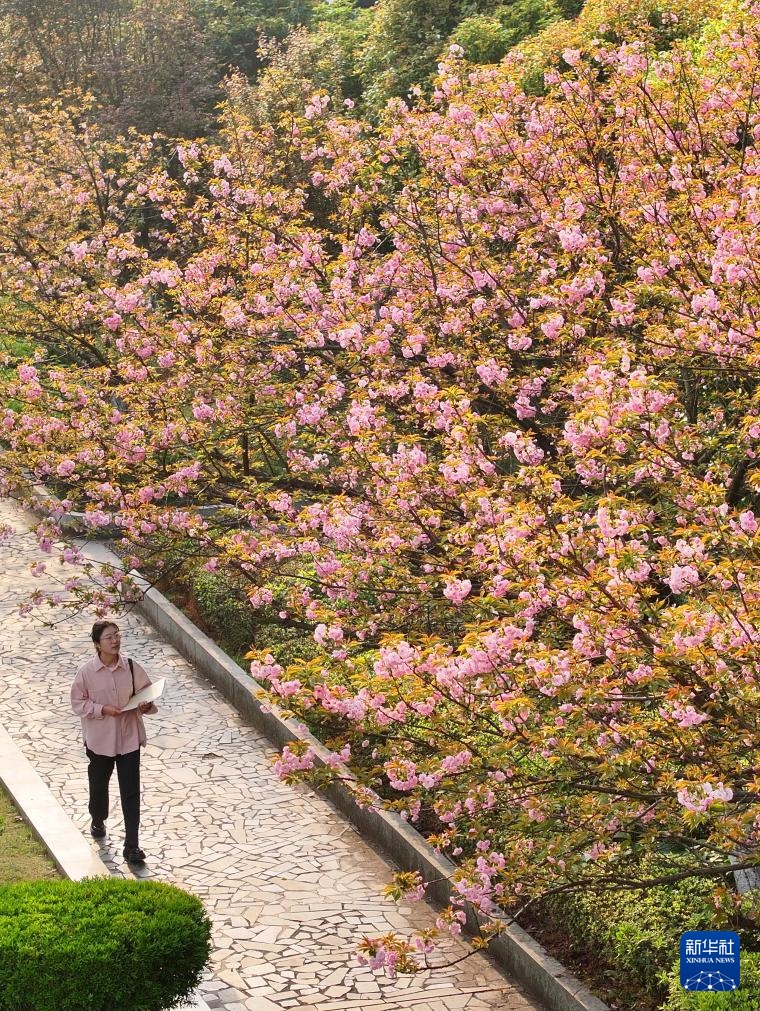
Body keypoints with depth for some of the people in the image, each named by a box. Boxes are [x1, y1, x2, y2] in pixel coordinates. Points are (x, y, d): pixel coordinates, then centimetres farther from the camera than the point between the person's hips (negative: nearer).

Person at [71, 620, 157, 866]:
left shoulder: (131, 667, -7)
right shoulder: (86, 671, -11)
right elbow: (78, 702, -5)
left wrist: (146, 705, -18)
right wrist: (103, 709, -19)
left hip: (129, 738, 0)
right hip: (99, 739, 0)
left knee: (131, 791, -3)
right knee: (98, 783, 21)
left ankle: (132, 845, 1)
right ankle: (98, 820, 51)